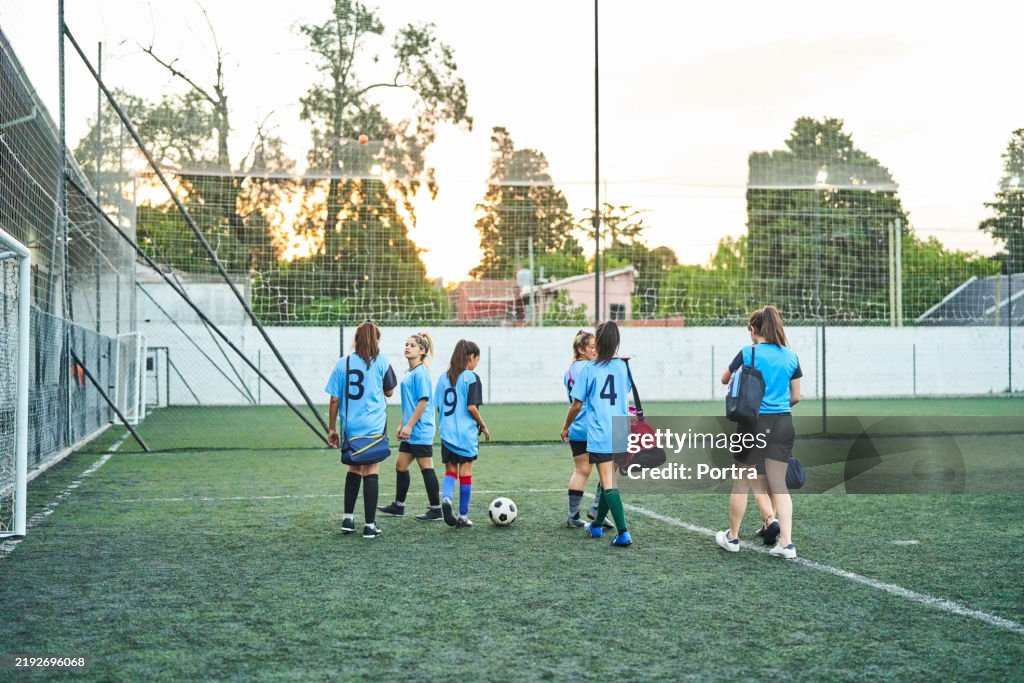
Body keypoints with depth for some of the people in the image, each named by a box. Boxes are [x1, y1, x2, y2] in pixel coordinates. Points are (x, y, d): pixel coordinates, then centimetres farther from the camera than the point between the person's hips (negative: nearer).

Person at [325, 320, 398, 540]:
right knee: (371, 472, 0)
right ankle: (370, 525, -1)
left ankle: (348, 519, 19)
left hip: (350, 426, 2)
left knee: (354, 469, 19)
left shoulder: (342, 364, 1)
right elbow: (389, 392, 11)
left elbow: (334, 400, 1)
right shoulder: (381, 363, -3)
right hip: (374, 426, -2)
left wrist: (331, 428, 9)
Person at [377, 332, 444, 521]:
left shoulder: (420, 372, -14)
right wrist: (402, 425, 20)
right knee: (401, 465, 15)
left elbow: (423, 401, -19)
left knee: (426, 468, -3)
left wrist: (409, 425, -18)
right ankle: (398, 505, 26)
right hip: (411, 431, 9)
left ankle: (436, 509, 5)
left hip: (420, 430, -9)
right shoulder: (409, 372, 14)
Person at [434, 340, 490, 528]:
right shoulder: (471, 378, -10)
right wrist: (484, 427, -3)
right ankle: (463, 516, 10)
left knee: (450, 470, 13)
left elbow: (438, 406, 8)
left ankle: (446, 498, -16)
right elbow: (471, 407, -16)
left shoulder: (444, 377, 7)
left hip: (447, 432, 5)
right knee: (465, 471, 5)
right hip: (467, 433, -5)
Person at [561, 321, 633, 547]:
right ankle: (597, 525, 35)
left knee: (609, 484, -6)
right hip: (622, 435, 5)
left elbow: (577, 405, -5)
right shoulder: (623, 367, 5)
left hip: (600, 436, -5)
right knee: (610, 480, 18)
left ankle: (623, 533, -16)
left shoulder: (589, 369, -6)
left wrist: (566, 427, 10)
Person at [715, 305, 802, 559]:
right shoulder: (791, 357, 5)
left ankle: (732, 537, 22)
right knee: (779, 484, 6)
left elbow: (725, 379, 11)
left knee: (742, 482, 9)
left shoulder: (748, 353, -6)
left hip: (754, 422, -3)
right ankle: (786, 543, -3)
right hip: (783, 424, 4)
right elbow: (796, 397, 11)